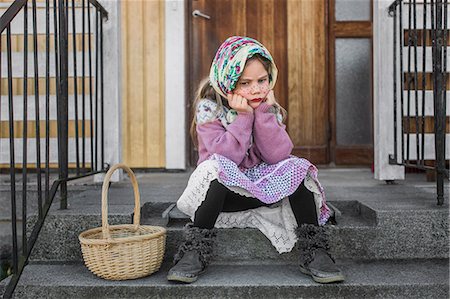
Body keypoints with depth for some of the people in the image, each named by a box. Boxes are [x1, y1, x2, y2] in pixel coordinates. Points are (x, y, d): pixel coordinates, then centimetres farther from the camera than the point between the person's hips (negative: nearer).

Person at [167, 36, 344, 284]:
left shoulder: (270, 108, 2)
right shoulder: (209, 108, -10)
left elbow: (277, 155, -12)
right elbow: (227, 157, -22)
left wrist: (264, 112, -17)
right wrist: (244, 116, -22)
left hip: (263, 189, 4)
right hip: (221, 190, -3)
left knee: (296, 167, -21)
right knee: (215, 168, -35)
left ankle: (314, 251, -17)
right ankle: (195, 251, -28)